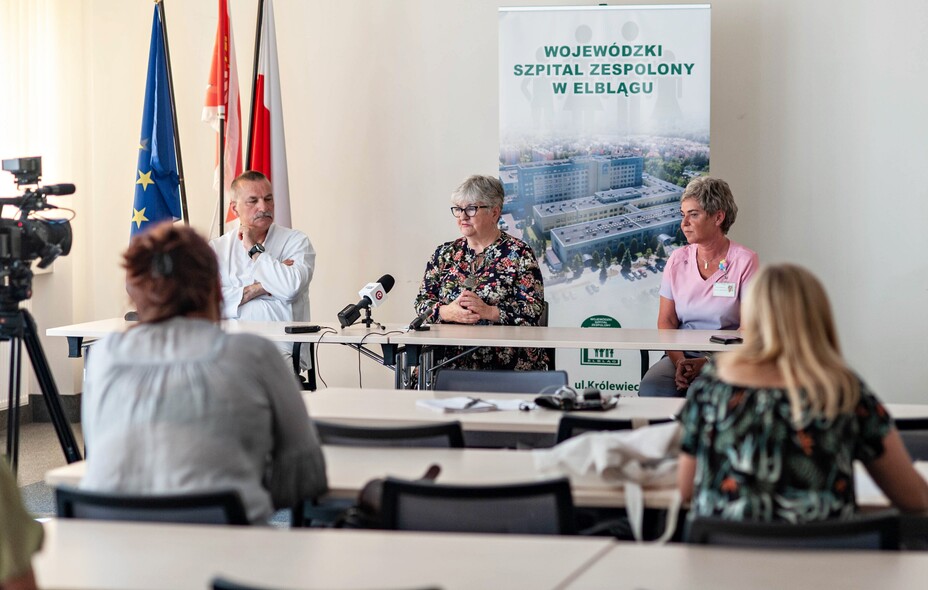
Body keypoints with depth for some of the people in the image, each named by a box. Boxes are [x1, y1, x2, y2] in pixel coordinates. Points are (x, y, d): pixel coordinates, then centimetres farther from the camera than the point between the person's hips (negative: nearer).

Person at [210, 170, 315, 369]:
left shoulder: (296, 241, 9)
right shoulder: (217, 248, 14)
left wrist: (254, 249, -1)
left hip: (280, 348, -1)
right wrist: (256, 289, -8)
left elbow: (291, 288, -12)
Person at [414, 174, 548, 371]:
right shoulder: (445, 253, 16)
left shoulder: (519, 253, 3)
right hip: (451, 361, 3)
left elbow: (534, 309, -6)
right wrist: (447, 312, -10)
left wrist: (488, 311, -19)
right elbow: (422, 302, 11)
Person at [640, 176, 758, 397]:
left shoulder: (744, 261, -2)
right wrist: (679, 361, -14)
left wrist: (707, 363, -17)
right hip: (682, 354, 3)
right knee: (650, 389, -30)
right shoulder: (677, 260, 10)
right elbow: (666, 321, 6)